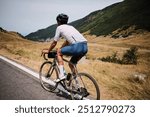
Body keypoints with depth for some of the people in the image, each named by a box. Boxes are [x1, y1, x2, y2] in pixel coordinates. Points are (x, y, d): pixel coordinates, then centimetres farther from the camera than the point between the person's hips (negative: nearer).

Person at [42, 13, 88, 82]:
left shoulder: (59, 27, 12)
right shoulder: (70, 27, 32)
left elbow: (54, 43, 17)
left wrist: (48, 51, 32)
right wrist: (61, 49, 52)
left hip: (77, 46, -7)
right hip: (85, 47, 7)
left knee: (59, 52, 14)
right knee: (71, 63, 25)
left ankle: (62, 75, 5)